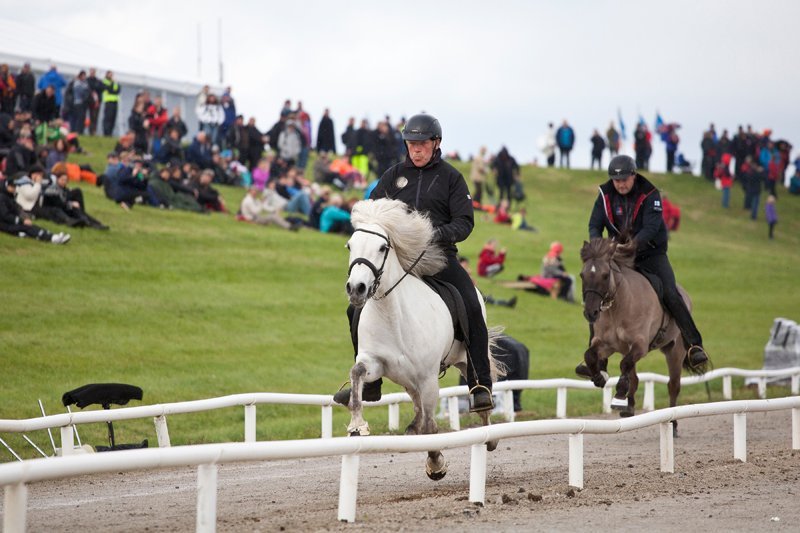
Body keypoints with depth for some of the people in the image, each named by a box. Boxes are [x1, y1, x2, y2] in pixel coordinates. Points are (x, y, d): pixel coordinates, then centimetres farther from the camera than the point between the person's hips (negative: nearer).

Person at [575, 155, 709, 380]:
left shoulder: (650, 195, -13)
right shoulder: (606, 195, -2)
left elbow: (650, 228, -24)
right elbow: (594, 225, -4)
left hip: (651, 254, -3)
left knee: (671, 295, -23)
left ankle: (694, 346, -19)